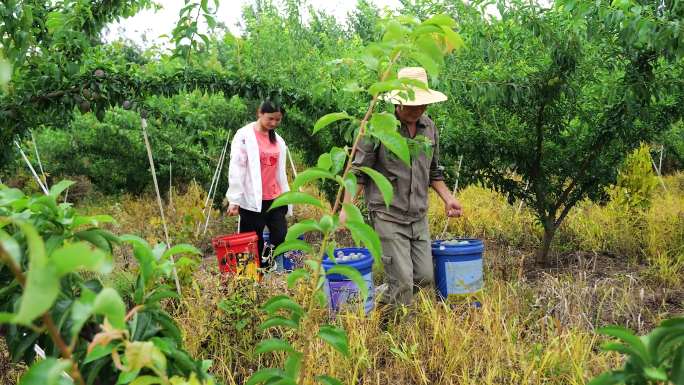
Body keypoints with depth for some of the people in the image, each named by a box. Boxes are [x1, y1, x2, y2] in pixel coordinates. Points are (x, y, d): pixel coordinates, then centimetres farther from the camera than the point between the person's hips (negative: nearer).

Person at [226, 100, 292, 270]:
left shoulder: (278, 140, 14)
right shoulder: (244, 135, -4)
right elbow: (236, 169, -8)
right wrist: (234, 199, -14)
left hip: (275, 199, 6)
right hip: (253, 201, -5)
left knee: (281, 239, -1)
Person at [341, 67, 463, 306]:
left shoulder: (429, 128, 8)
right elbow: (358, 172, -9)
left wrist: (447, 198, 8)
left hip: (419, 217, 6)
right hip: (388, 216, -6)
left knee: (426, 278, 8)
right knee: (402, 282, -8)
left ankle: (384, 302, 30)